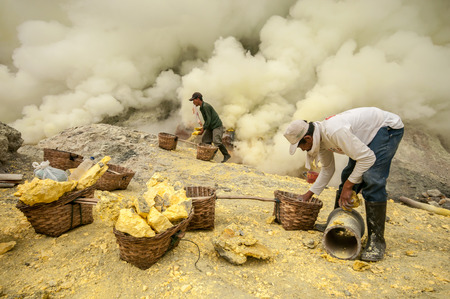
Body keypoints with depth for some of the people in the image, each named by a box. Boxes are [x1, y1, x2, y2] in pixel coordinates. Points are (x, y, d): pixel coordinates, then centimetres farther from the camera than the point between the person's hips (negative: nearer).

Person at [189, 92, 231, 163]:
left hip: (217, 126, -10)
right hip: (211, 127, 10)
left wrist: (203, 129, -14)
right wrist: (203, 127, 7)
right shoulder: (202, 107, 12)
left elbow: (209, 119, -18)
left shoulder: (206, 106, -17)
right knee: (205, 140, 2)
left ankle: (226, 155, -8)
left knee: (216, 141, -20)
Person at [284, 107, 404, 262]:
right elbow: (328, 169, 8)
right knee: (348, 175, 5)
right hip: (369, 133, 9)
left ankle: (376, 240, -13)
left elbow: (368, 158, -31)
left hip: (388, 127, -9)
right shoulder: (320, 137, -6)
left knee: (372, 180, -22)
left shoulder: (334, 131, -35)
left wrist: (348, 186, -25)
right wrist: (308, 194, 9)